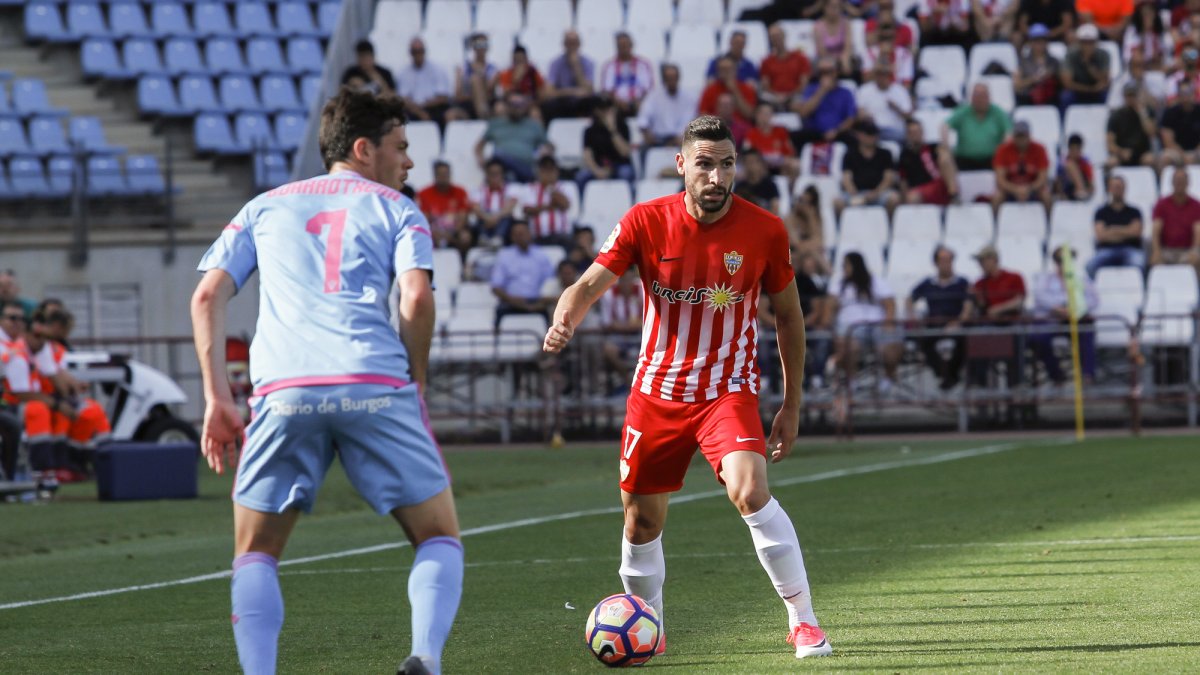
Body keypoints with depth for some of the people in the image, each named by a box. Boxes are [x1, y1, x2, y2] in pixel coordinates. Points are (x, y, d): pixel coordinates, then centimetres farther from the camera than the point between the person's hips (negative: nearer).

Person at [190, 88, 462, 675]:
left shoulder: (264, 208, 25)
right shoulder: (395, 209, 16)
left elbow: (207, 296, 13)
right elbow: (416, 298, -1)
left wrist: (217, 399, 11)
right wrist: (415, 384, 10)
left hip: (284, 393, 2)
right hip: (376, 387, -2)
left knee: (255, 553, 15)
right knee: (439, 537, 11)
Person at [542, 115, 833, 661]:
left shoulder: (764, 231, -9)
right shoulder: (645, 222, -9)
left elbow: (787, 313, 4)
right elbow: (590, 285, -14)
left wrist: (792, 404, 6)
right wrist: (563, 323, -38)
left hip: (728, 391, -2)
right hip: (656, 393, 2)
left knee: (750, 492, -27)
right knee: (642, 522, 9)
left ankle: (803, 621, -17)